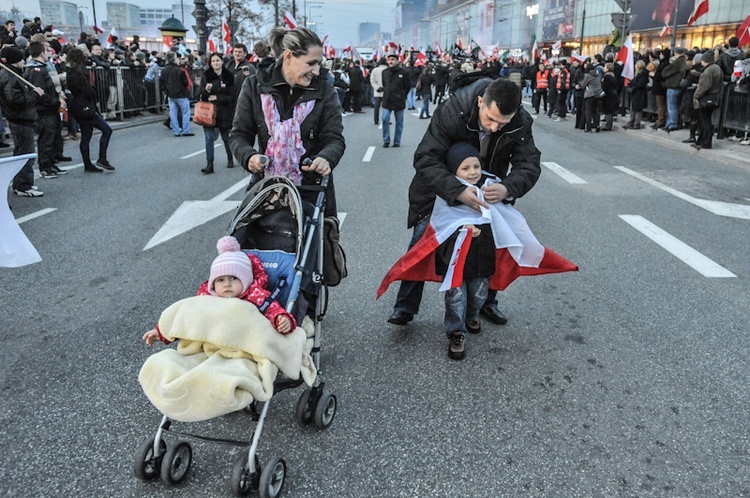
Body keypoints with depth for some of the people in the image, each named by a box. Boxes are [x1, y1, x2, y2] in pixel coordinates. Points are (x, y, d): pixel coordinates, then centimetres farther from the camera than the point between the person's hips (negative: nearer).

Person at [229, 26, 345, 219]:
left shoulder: (324, 92, 0)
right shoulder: (255, 86, 1)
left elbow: (334, 139, -3)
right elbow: (239, 134, 4)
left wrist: (326, 158, -26)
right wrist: (249, 156, -17)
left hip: (313, 190, 0)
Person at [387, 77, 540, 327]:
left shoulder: (521, 123, -25)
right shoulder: (450, 113, -35)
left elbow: (529, 164, -22)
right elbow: (425, 159, -37)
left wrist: (508, 188, -46)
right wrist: (457, 191, -52)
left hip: (489, 190, 3)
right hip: (442, 188, -3)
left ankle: (486, 302, 26)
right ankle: (405, 307, 7)